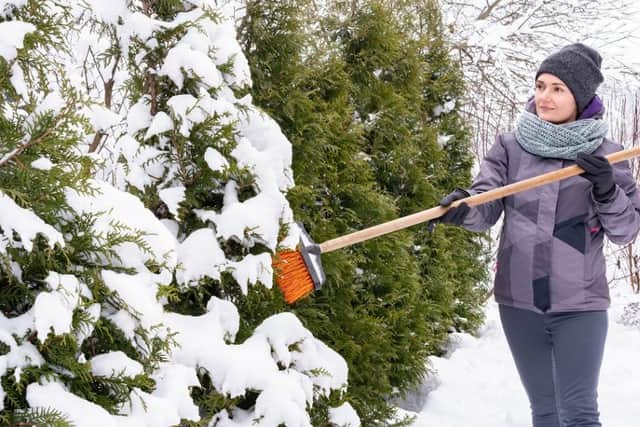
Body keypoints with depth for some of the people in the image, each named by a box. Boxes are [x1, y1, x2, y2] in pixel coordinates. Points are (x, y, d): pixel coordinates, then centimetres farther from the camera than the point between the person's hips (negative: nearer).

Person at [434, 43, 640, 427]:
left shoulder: (605, 155, -1)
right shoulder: (510, 147, 3)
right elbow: (486, 206, -8)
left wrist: (607, 192, -18)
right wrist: (464, 208, -30)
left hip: (579, 304, -3)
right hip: (520, 301, 3)